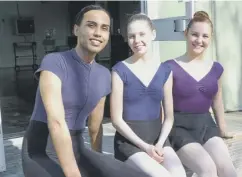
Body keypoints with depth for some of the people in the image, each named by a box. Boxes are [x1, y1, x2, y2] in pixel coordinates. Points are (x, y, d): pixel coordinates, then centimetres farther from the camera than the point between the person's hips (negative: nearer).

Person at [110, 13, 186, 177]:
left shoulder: (165, 71, 7)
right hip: (129, 140, -3)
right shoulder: (120, 71, -5)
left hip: (157, 137, 4)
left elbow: (169, 117, 8)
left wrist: (159, 144, -8)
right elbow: (117, 119, -7)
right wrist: (145, 146, -14)